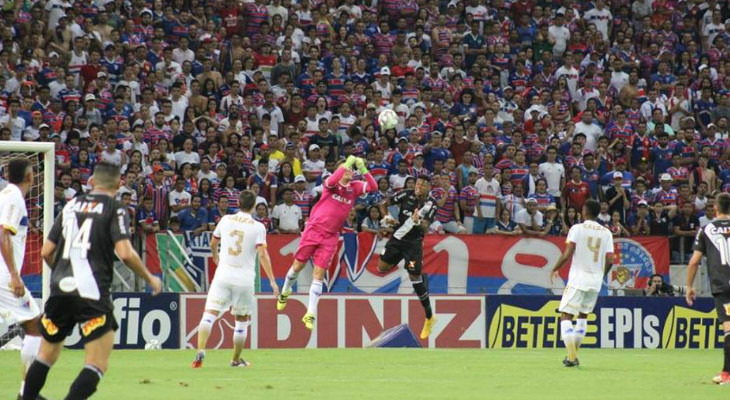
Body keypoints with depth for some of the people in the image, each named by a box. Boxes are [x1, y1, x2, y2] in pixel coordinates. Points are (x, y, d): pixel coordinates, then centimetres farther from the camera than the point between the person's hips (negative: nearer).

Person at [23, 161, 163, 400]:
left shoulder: (71, 206, 15)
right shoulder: (114, 209, -1)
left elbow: (46, 252, 16)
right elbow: (125, 253, -13)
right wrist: (150, 279, 2)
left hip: (60, 291, 5)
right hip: (92, 293, -5)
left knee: (46, 356, 21)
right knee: (97, 365, -4)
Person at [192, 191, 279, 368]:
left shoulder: (226, 220, 6)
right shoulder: (258, 227, -4)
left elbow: (213, 244, 20)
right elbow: (262, 255, -11)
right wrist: (272, 281, -8)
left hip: (223, 276, 1)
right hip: (244, 279, -1)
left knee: (209, 314, -5)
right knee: (242, 320, 15)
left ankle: (201, 350, -25)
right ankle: (236, 360, 23)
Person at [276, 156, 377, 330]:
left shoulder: (354, 188, 4)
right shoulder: (331, 184, -5)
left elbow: (373, 187, -9)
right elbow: (332, 180, -30)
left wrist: (363, 169, -20)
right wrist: (347, 163, -33)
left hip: (330, 236, 2)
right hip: (313, 229, -2)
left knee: (318, 274, -3)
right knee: (298, 265, 8)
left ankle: (310, 315, -1)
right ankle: (285, 292, 38)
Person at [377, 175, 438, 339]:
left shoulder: (431, 204, -10)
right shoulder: (406, 194, -7)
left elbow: (425, 229, -17)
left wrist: (418, 222, -36)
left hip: (413, 243, -4)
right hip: (397, 238, 4)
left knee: (415, 277, -9)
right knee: (382, 268, 0)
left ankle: (429, 317, 1)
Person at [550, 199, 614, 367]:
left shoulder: (577, 228, -5)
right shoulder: (606, 233, 6)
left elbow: (567, 254, -12)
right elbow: (610, 260, 1)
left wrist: (555, 269, 3)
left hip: (578, 279, -5)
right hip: (595, 281, 5)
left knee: (566, 316, -3)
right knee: (583, 316, 21)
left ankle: (572, 356, -17)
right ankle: (573, 354, 21)